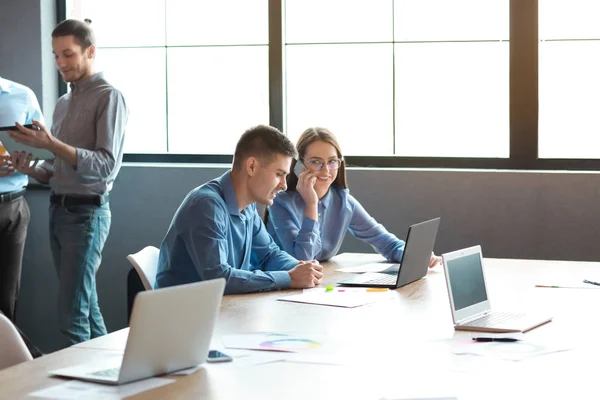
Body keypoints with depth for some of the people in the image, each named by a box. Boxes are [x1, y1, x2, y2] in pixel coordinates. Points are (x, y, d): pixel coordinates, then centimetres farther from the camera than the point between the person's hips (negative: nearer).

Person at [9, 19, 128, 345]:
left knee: (72, 316, -11)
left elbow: (105, 165, -17)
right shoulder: (63, 104, 16)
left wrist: (51, 144, -24)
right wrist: (33, 170, -2)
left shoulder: (107, 97, -8)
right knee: (87, 307, 11)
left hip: (86, 213, -8)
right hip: (58, 210, 8)